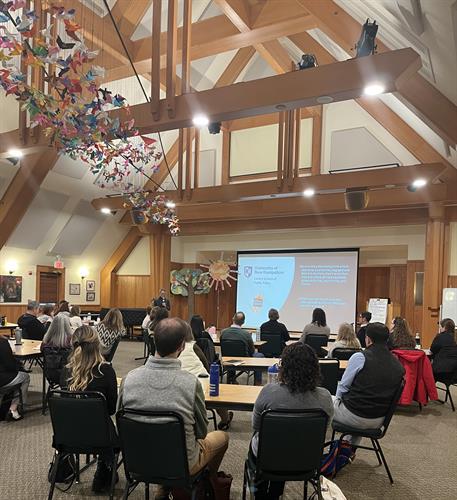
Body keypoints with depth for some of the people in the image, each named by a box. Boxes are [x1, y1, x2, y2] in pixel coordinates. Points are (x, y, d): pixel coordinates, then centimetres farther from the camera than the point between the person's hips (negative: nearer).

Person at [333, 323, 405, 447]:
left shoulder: (360, 358, -17)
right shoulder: (398, 365, -1)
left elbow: (343, 387, -9)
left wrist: (339, 399, 13)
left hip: (354, 417, -5)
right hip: (378, 421, 6)